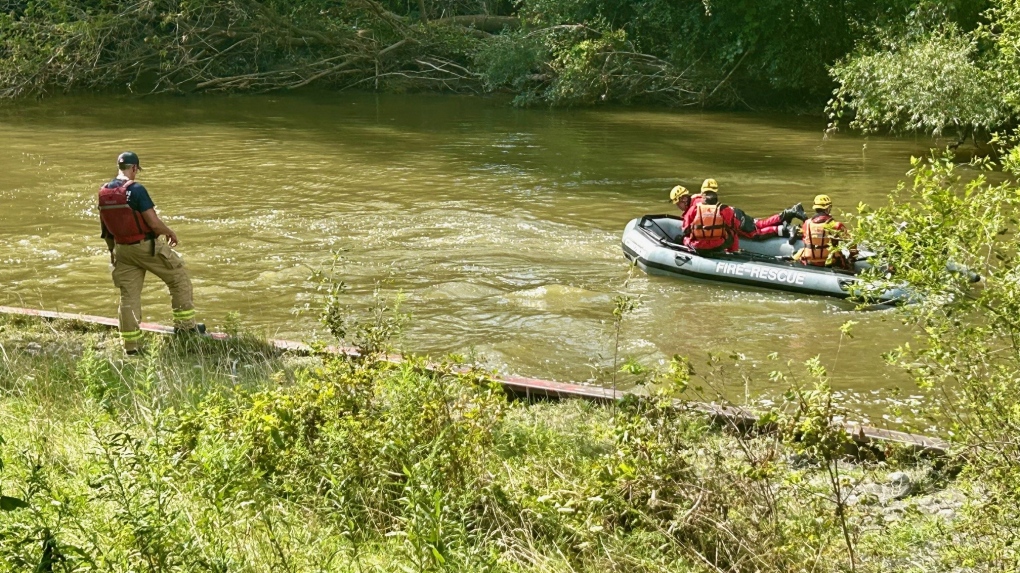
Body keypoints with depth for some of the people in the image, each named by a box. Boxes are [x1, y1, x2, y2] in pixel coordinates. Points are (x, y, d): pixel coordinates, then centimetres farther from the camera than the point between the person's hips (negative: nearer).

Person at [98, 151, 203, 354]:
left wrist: (112, 250, 23)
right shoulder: (136, 190, -19)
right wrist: (170, 232, -1)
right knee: (179, 279, 12)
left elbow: (105, 226, 11)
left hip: (122, 249, 6)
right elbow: (154, 223, -20)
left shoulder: (104, 193, 1)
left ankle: (130, 343, 9)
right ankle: (185, 325, 15)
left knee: (128, 295, 9)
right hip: (146, 246, -6)